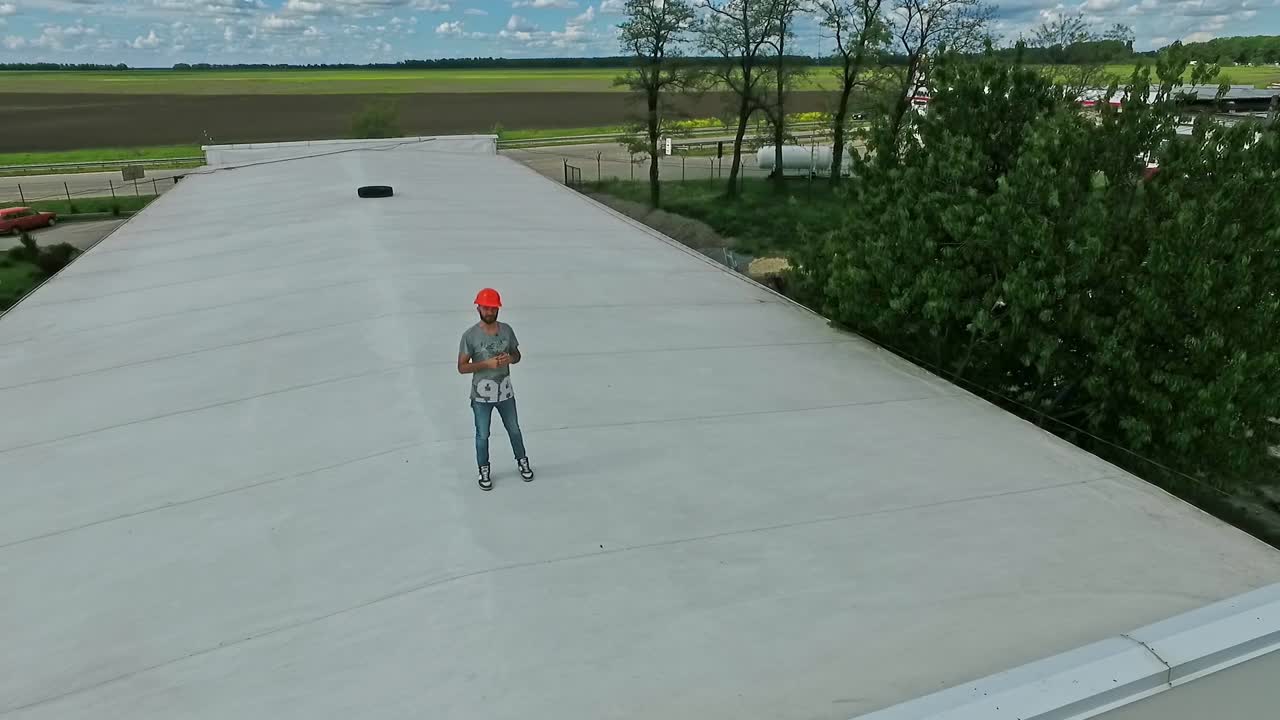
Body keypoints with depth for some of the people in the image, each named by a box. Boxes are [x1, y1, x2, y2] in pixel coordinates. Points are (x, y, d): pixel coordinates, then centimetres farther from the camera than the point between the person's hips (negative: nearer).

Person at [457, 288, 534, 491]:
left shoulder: (507, 330, -7)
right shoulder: (470, 335, -17)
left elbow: (517, 355, 7)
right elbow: (462, 367, -14)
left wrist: (510, 358, -17)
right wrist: (487, 363, -26)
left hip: (505, 393, 3)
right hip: (481, 396, -3)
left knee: (514, 430, 20)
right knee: (482, 435, 14)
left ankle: (522, 461, 44)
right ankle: (484, 470, 35)